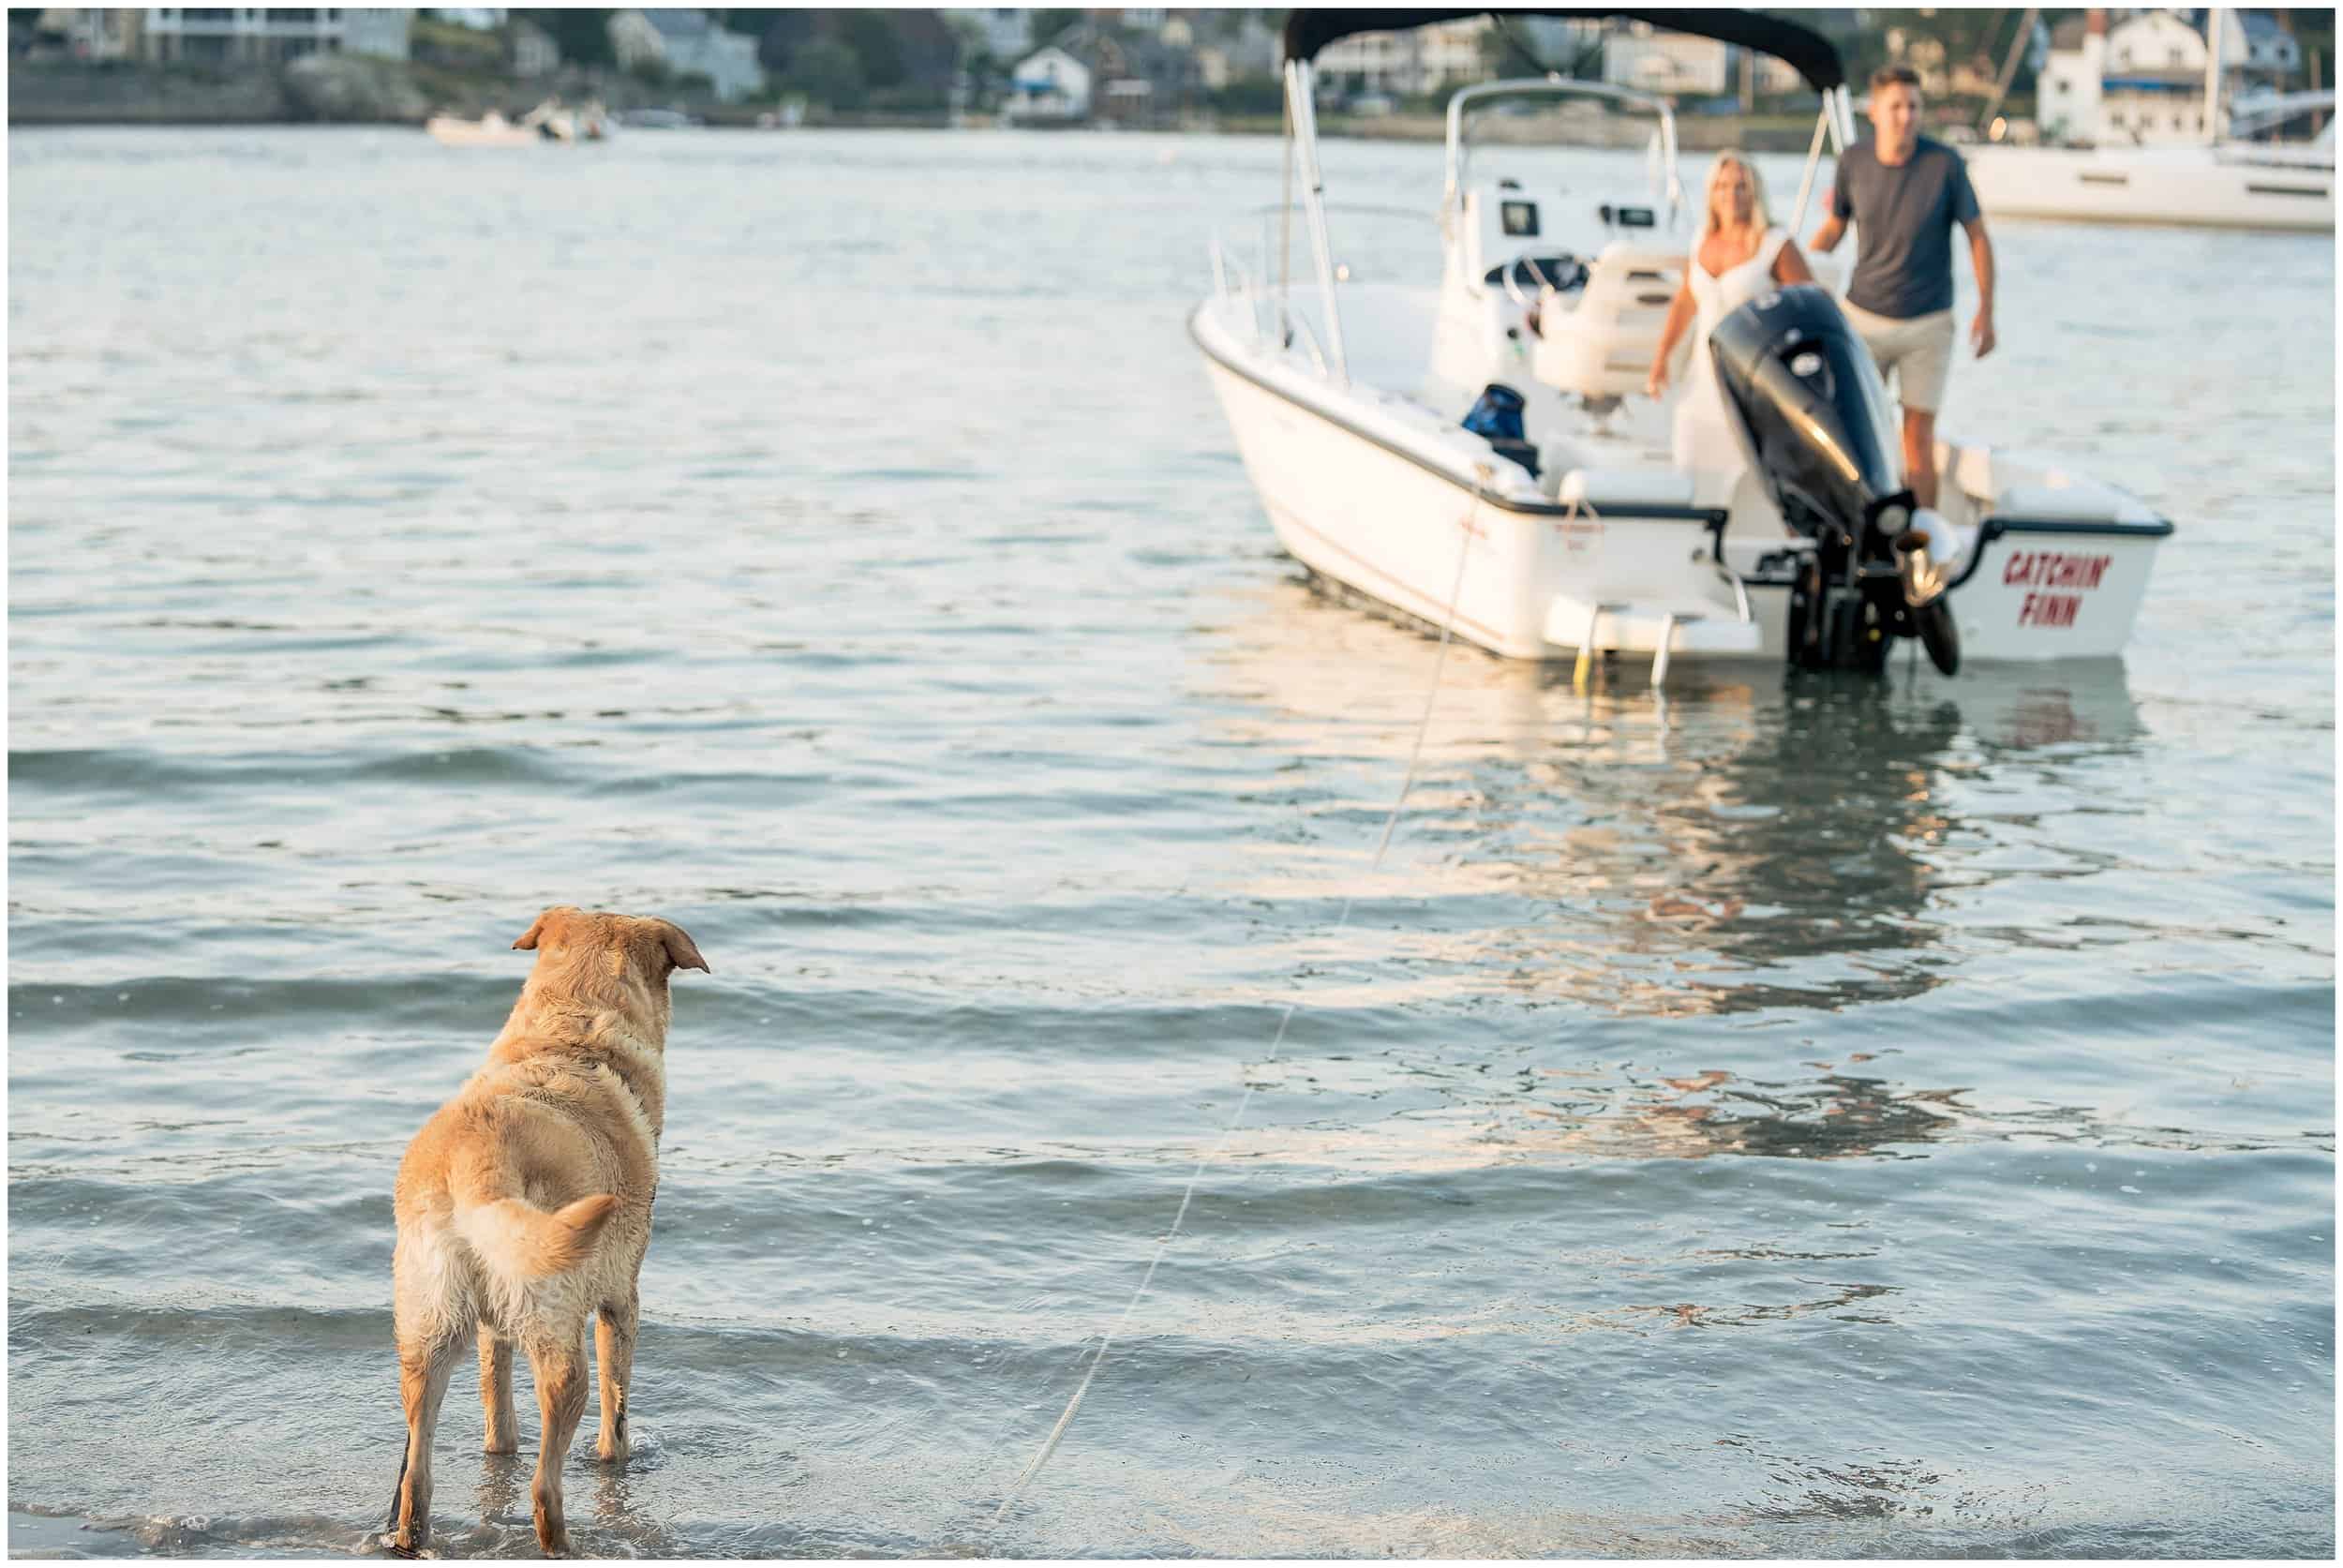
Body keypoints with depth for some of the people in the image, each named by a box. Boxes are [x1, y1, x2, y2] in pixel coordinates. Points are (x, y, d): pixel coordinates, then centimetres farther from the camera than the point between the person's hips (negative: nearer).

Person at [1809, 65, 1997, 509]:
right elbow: (1834, 227, 9)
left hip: (1928, 324, -2)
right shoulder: (1854, 161, -7)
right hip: (1863, 317, 2)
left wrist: (1986, 311, -4)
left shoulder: (1945, 164, -14)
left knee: (1919, 439, 0)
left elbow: (1977, 235, -4)